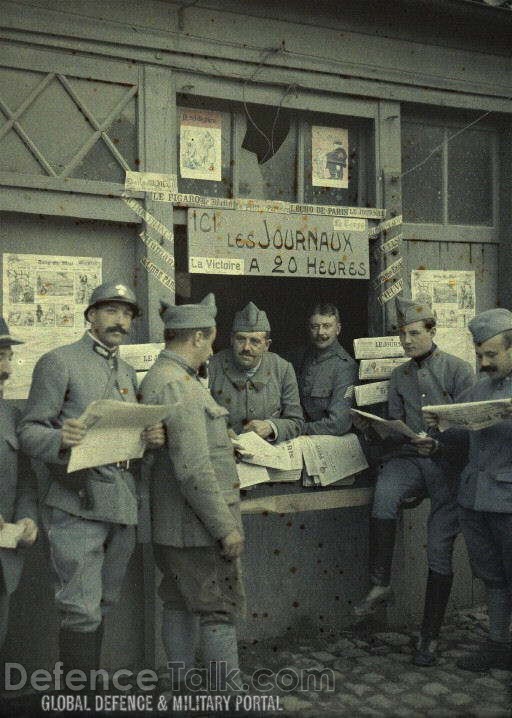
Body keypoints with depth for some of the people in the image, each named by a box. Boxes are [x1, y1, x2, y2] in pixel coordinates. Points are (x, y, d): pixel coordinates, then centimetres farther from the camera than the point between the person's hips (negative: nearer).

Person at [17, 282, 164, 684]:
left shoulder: (128, 373, 19)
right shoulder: (59, 362, -2)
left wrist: (154, 438, -1)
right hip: (77, 503, -7)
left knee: (101, 607, 16)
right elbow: (29, 432, -7)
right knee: (82, 612, -5)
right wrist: (60, 440, -29)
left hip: (122, 503, 7)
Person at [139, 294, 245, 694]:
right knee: (221, 609, 0)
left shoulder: (157, 377, 12)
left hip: (172, 525, 10)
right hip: (198, 525, -10)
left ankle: (182, 689, 28)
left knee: (181, 605, 17)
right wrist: (225, 527, -21)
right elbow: (194, 470, -25)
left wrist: (224, 445, 22)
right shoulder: (178, 386, -22)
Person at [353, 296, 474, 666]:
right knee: (385, 491, -33)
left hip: (448, 461, -3)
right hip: (409, 457, 3)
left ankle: (430, 636, 11)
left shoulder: (458, 369, 0)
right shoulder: (399, 375, 15)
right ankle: (380, 584, -22)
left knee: (440, 550, -2)